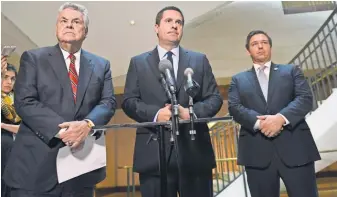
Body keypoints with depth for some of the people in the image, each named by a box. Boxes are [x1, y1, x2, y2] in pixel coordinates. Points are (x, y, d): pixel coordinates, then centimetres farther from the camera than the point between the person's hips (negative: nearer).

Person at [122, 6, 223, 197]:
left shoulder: (200, 60, 13)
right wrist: (155, 113, -16)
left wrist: (192, 112, -13)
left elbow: (215, 98, 7)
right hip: (153, 151, -1)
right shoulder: (138, 62, 11)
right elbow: (129, 101, 3)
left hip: (194, 149, 1)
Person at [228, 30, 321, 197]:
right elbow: (234, 107, 1)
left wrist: (281, 118, -18)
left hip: (295, 147, 0)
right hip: (257, 152, 1)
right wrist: (259, 122, -17)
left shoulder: (291, 71, 16)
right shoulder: (238, 79, 17)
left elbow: (305, 98, 0)